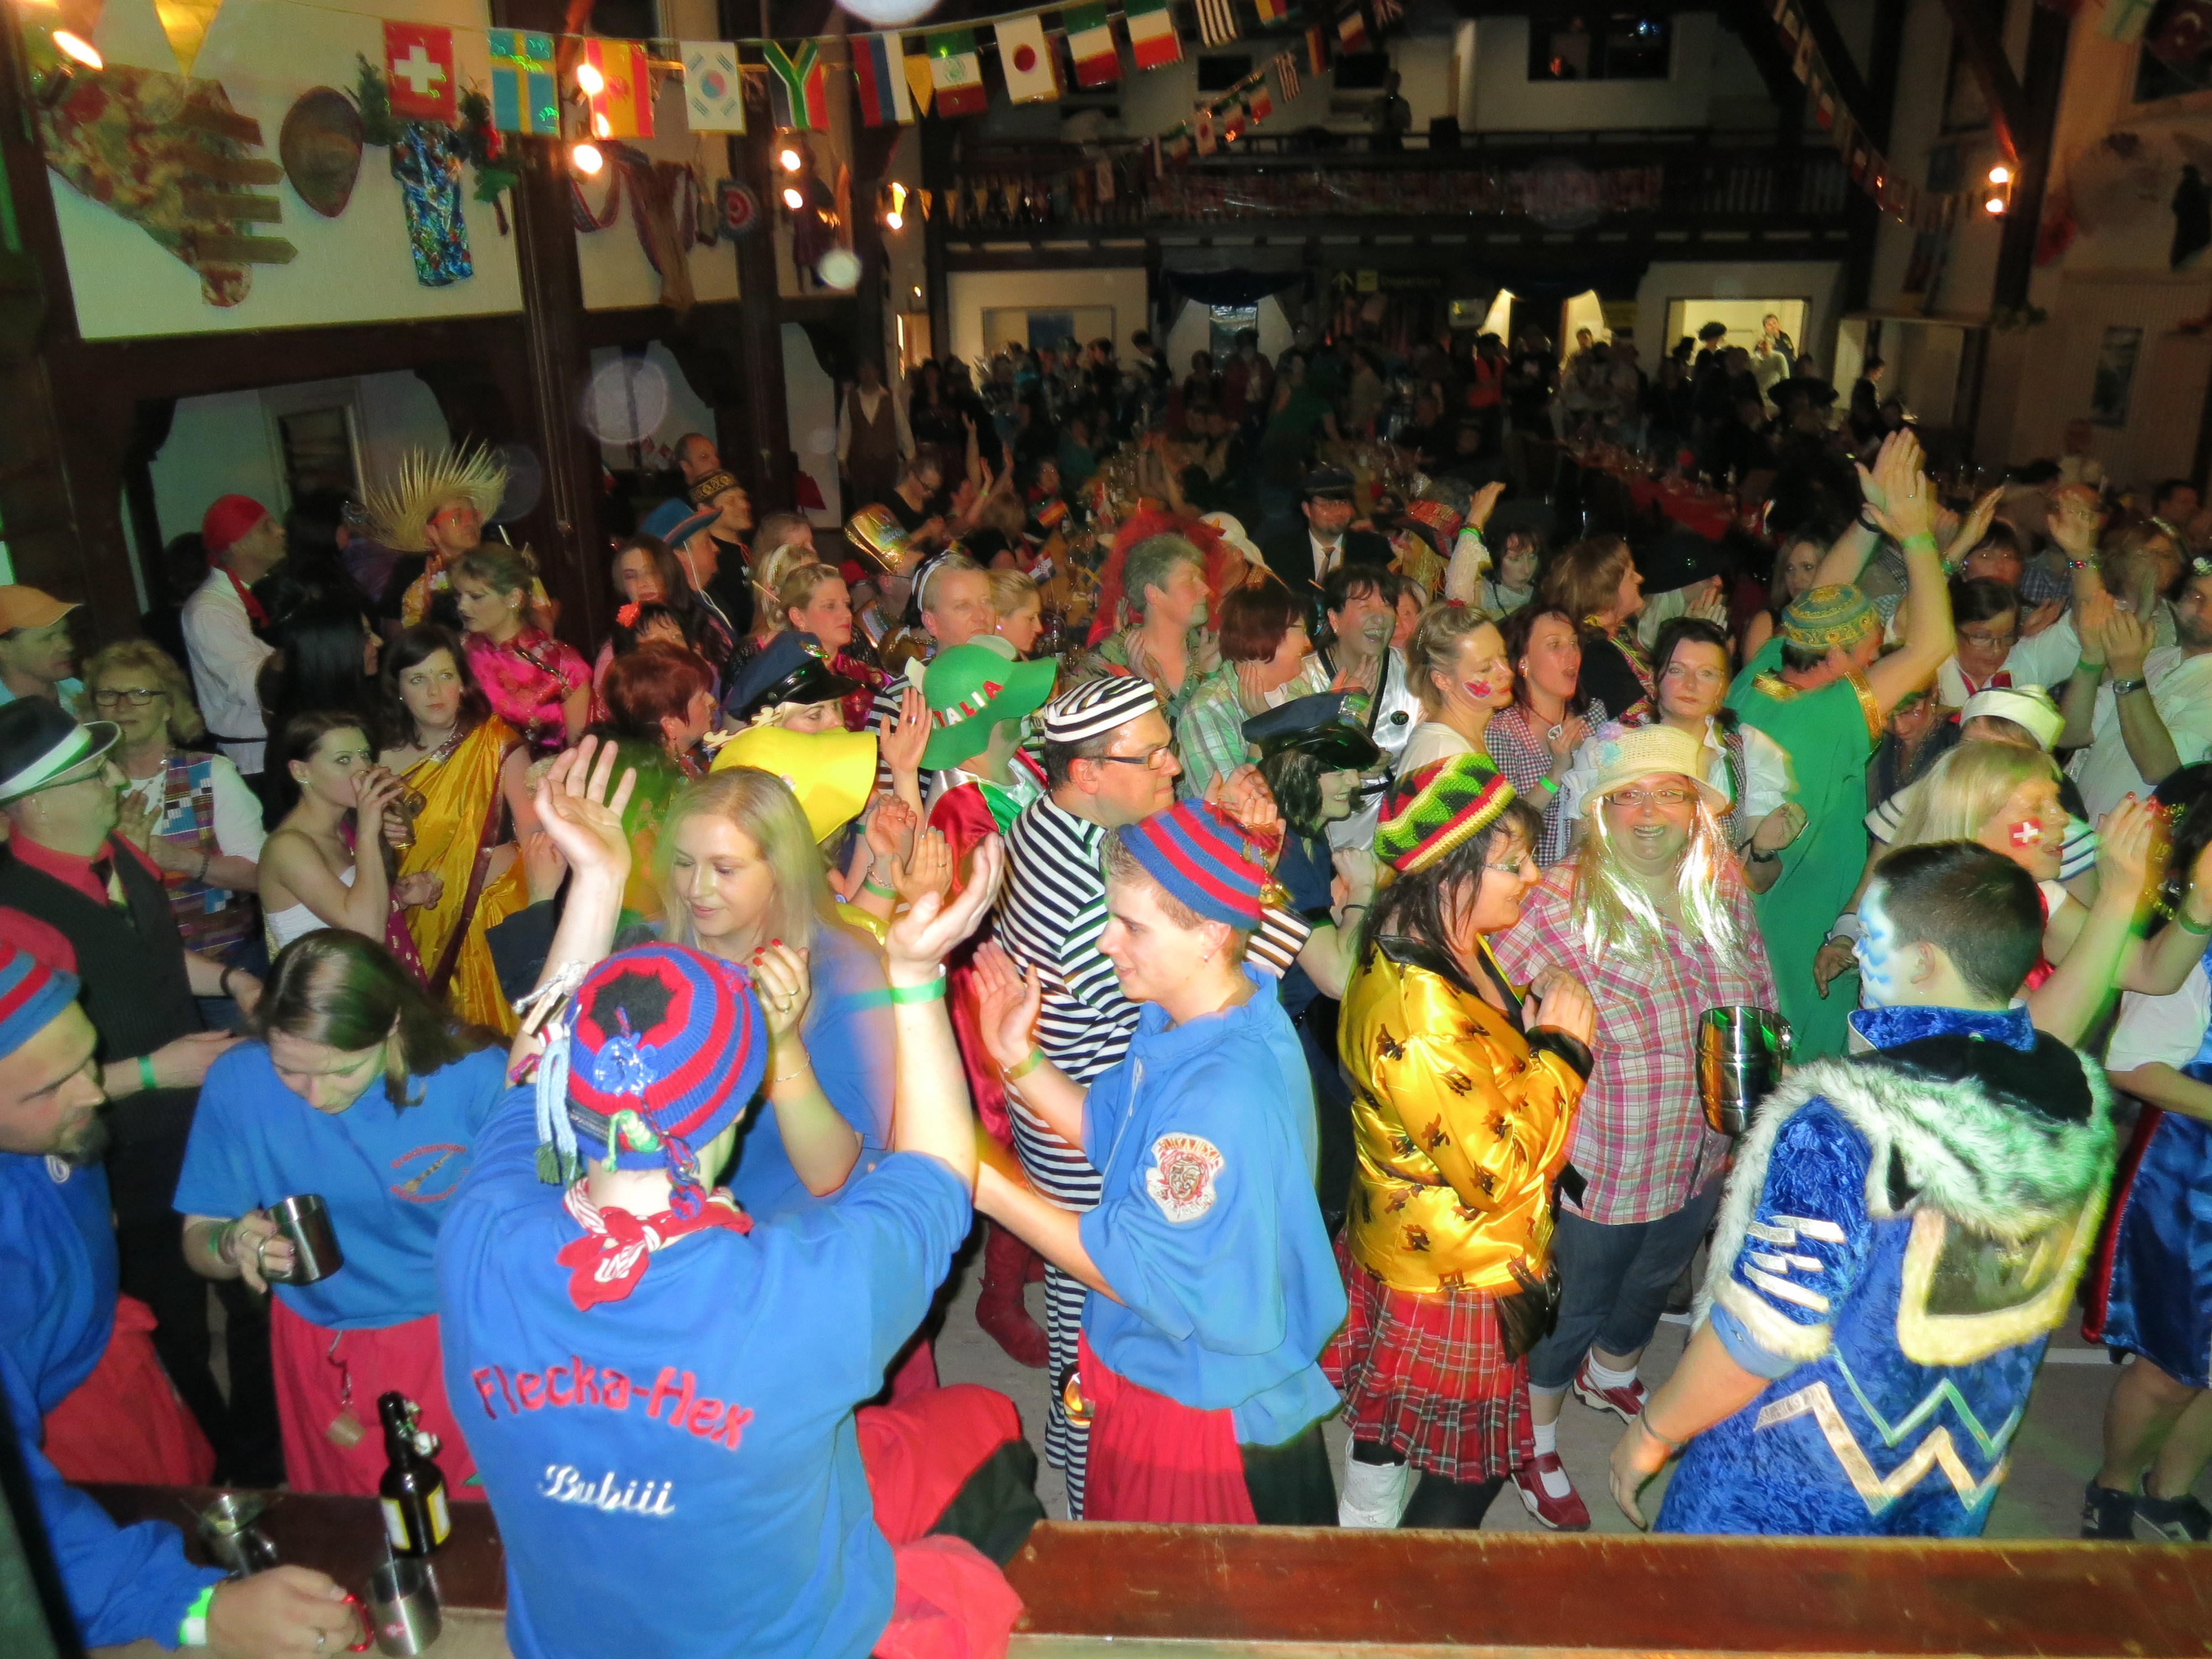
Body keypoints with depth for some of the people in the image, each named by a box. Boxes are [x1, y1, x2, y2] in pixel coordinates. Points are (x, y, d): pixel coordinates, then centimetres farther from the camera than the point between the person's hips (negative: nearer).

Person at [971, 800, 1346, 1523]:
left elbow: (1138, 1270, -28)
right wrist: (1019, 1058, -5)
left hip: (1204, 1404, -9)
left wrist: (984, 1185, -27)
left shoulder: (1226, 1096, -35)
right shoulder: (1179, 1020, -4)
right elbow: (1110, 1132, 7)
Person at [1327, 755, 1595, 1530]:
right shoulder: (1417, 1010, -35)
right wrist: (1560, 1051, -18)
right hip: (1455, 1284, -10)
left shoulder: (1449, 947, -2)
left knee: (1385, 1443, 28)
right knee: (1471, 1469, 13)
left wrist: (1534, 1027, -4)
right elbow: (1498, 1173, -28)